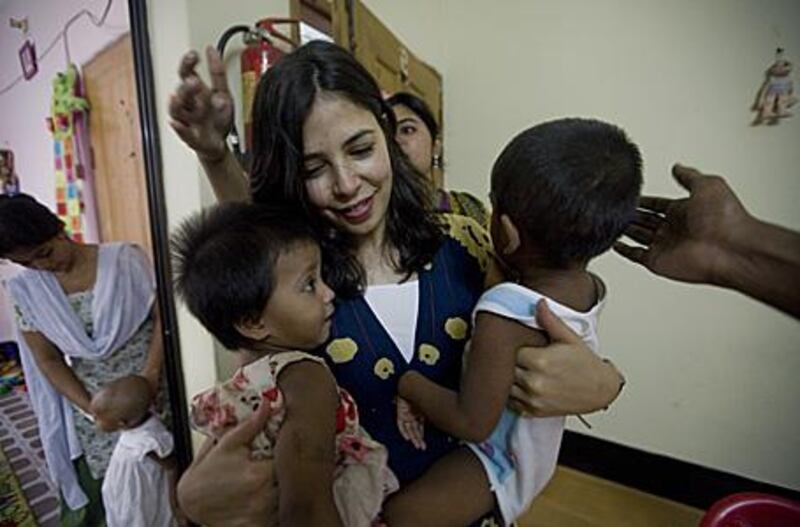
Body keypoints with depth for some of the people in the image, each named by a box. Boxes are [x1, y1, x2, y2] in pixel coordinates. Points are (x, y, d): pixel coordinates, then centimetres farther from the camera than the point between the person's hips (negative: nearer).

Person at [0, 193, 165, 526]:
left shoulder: (124, 259, -7)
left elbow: (162, 315, -7)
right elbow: (48, 361, 1)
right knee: (89, 499, 9)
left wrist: (151, 374, -17)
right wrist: (92, 409, -9)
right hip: (88, 402, 3)